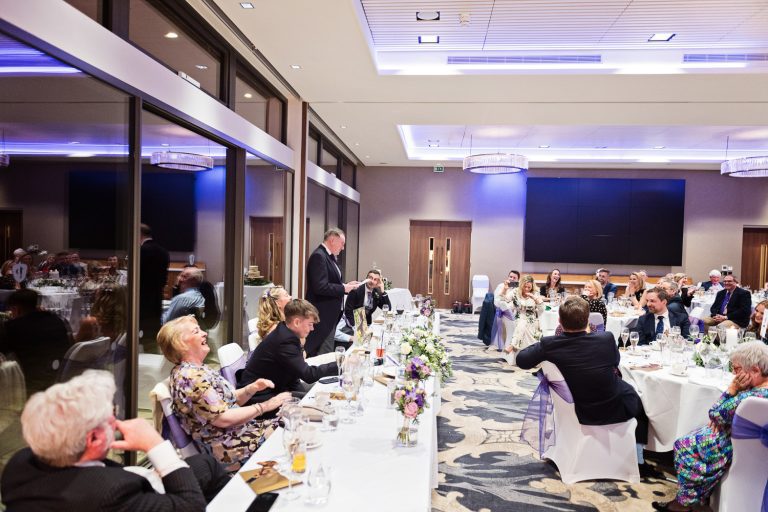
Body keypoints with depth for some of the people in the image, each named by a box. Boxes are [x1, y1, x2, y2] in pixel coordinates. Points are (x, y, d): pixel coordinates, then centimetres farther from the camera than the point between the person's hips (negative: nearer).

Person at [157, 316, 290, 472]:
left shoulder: (200, 369, 9)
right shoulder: (190, 377, -22)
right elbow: (223, 419, -25)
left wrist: (251, 389, -4)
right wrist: (264, 406, -19)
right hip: (228, 449, -9)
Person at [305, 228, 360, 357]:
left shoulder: (329, 256, 13)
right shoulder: (318, 256, -17)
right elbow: (320, 287, -25)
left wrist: (346, 285, 4)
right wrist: (343, 288, -18)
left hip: (330, 315, 10)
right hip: (322, 316, -10)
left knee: (328, 353, 15)